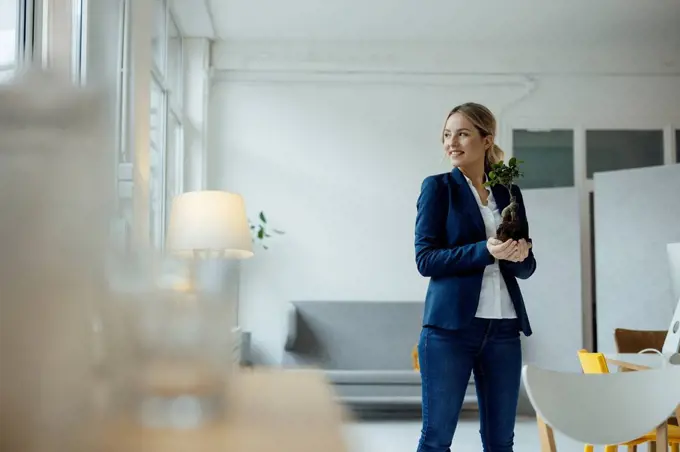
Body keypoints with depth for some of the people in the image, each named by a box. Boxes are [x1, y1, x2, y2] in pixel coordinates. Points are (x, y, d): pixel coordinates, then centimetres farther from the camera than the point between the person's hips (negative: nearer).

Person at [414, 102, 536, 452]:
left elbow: (526, 267, 14)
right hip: (450, 325, -4)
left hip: (504, 327, 4)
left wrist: (519, 254, -10)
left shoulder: (510, 193, 12)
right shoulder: (438, 187, 1)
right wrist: (485, 251, -18)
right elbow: (425, 259, -7)